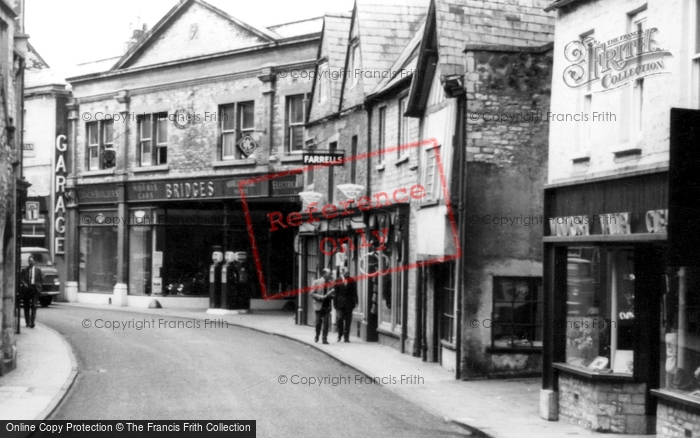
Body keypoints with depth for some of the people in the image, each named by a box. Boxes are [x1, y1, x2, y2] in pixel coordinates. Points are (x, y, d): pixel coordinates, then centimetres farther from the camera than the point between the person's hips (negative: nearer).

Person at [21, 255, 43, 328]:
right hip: (26, 289, 1)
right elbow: (22, 279, 1)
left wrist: (38, 285, 0)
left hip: (35, 289, -1)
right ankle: (27, 322, 16)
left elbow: (41, 279, 13)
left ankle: (32, 322, -15)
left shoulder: (38, 269, 10)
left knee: (34, 306, -12)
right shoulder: (24, 270, 9)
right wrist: (24, 284, -16)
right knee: (26, 306, 6)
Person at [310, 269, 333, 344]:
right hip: (319, 305, -2)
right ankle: (317, 336, 26)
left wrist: (331, 295, -8)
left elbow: (332, 294, 17)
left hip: (327, 306, 2)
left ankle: (325, 338, -1)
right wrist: (322, 297, -18)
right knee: (318, 322, 6)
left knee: (326, 322, -5)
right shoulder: (316, 282, -3)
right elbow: (312, 294, -7)